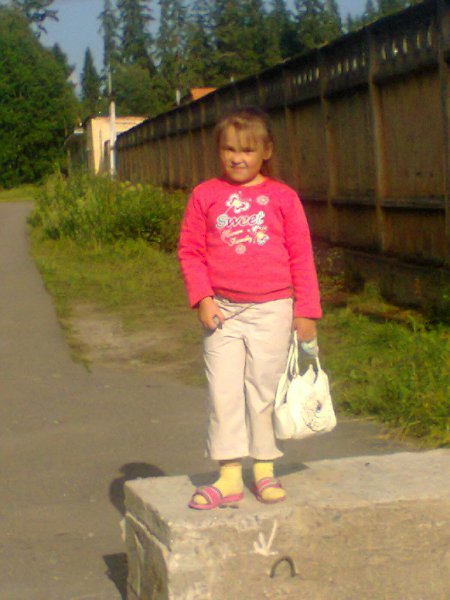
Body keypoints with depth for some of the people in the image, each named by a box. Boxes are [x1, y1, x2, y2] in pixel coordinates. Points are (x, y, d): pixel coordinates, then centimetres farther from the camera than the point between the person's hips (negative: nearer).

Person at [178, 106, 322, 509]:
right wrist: (202, 299, -7)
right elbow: (190, 251, 4)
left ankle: (265, 471, 20)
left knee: (265, 390, 6)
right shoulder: (206, 196, 3)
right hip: (223, 311, 1)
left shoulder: (282, 197, 2)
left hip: (271, 310, 0)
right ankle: (229, 477, 5)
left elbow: (301, 257, 4)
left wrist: (306, 311, 1)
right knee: (223, 393, -1)